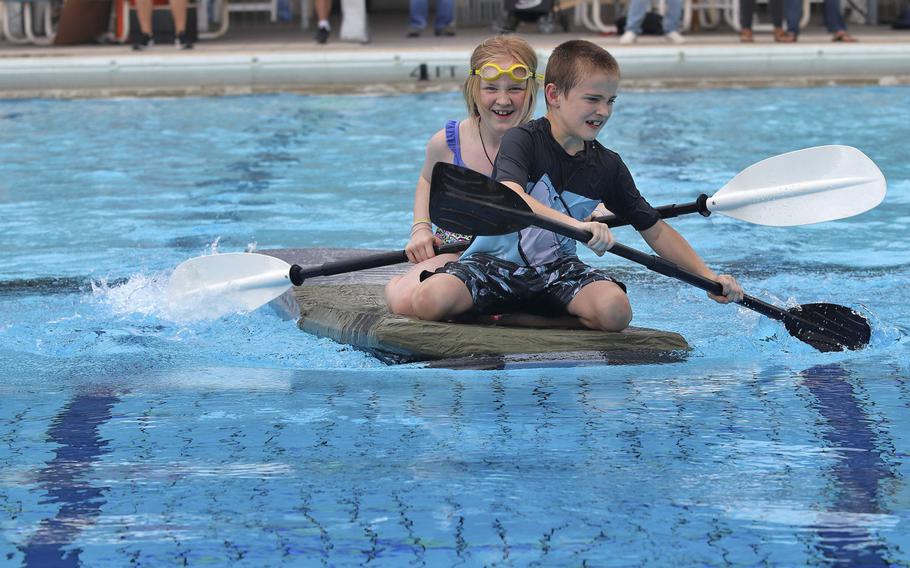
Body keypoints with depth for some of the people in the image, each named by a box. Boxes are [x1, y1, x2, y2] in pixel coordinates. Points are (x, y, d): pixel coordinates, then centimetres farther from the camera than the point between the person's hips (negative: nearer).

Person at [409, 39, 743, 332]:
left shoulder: (608, 166, 4)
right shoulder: (522, 140, -13)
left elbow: (655, 231, 11)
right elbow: (510, 199, -34)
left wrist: (707, 276, 2)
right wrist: (573, 224, -50)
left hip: (556, 269, 4)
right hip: (495, 262, -4)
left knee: (615, 310, -27)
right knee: (431, 300, -33)